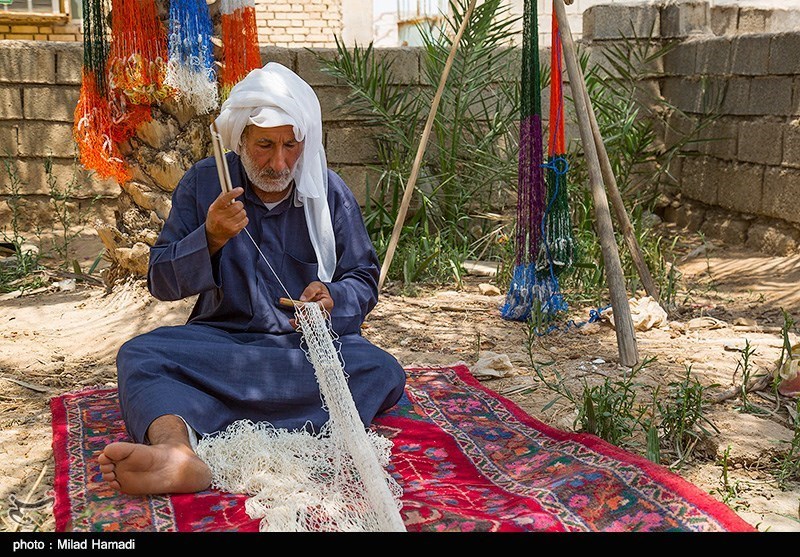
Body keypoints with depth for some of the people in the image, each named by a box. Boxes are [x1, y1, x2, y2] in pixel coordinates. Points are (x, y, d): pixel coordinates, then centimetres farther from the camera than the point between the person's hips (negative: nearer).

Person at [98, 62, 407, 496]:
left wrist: (332, 299, -17)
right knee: (139, 355, -27)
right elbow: (161, 283, 1)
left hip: (311, 344, 0)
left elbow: (363, 282, 7)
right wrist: (211, 239, -18)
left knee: (383, 372, -32)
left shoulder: (330, 193, 5)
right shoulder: (203, 183, 3)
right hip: (222, 339, 1)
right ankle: (178, 452, -58)